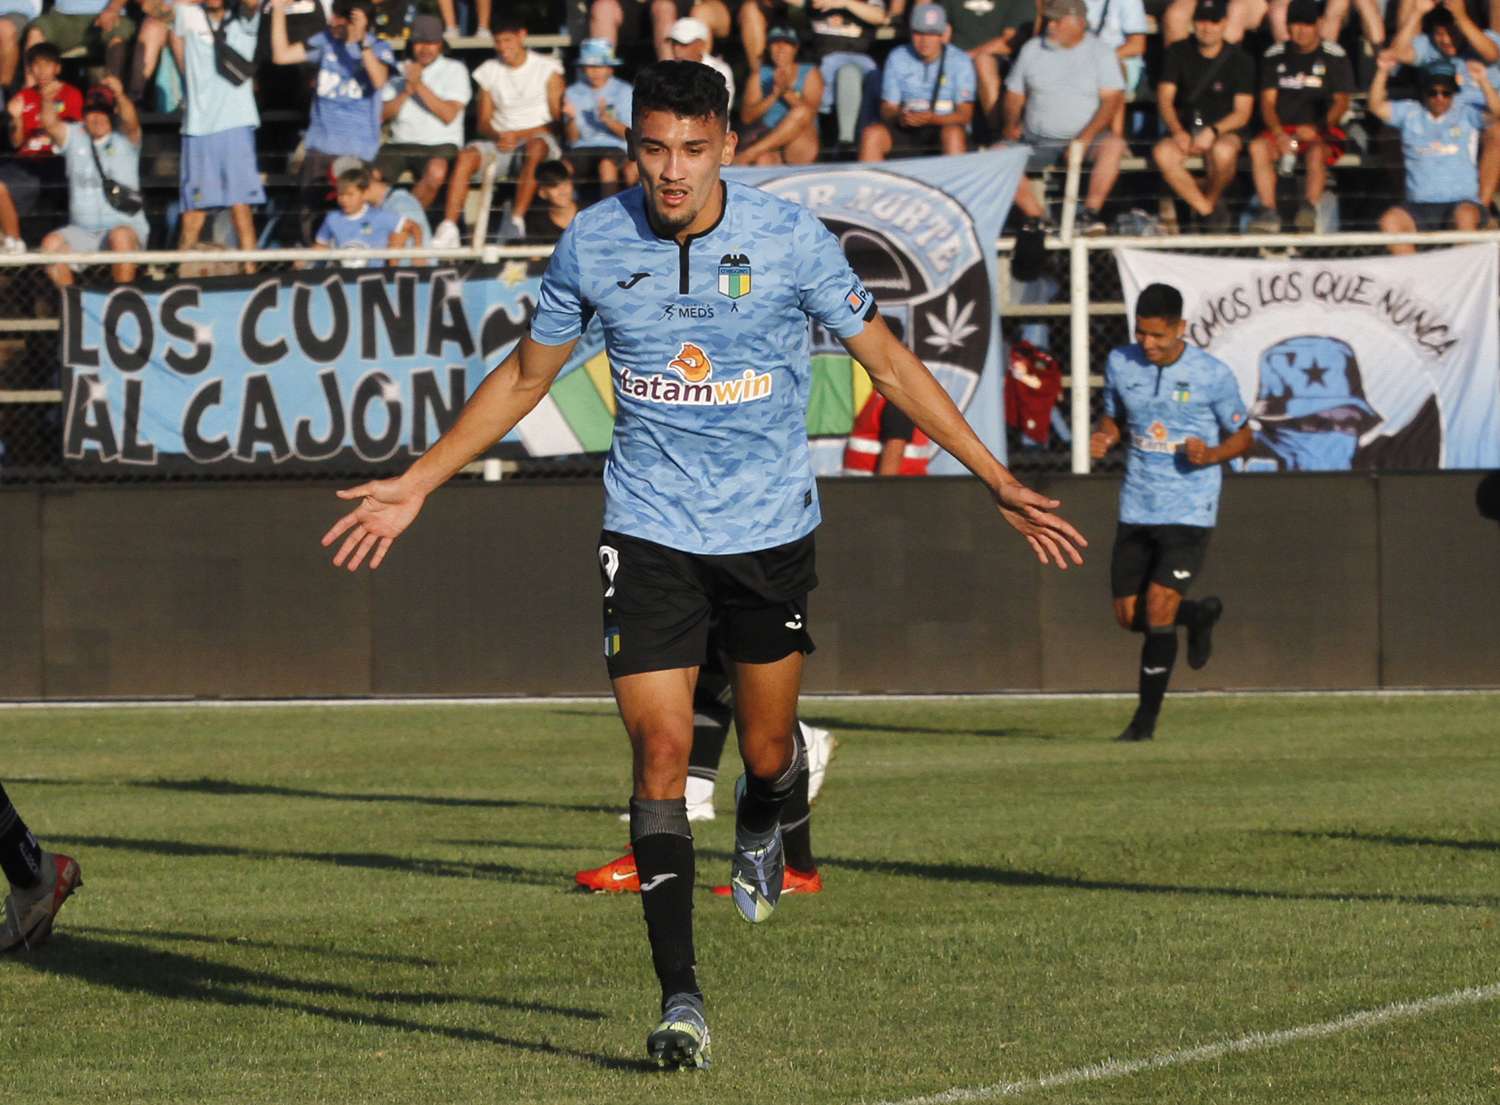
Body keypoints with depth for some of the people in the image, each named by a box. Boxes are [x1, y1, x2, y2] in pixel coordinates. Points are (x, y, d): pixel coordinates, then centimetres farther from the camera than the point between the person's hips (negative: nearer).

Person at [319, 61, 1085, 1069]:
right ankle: (680, 996, -10)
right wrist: (416, 486, 9)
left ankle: (760, 832, 50)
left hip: (771, 527, 0)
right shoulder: (592, 246, -7)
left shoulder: (790, 238, -12)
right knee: (660, 748, -11)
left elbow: (886, 359, -2)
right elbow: (526, 375, 9)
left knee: (768, 749, 11)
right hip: (650, 527, 0)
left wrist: (996, 479, -3)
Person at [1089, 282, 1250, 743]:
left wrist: (1211, 454, -19)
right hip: (1137, 510, 5)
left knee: (1157, 608, -14)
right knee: (1129, 616, 5)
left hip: (1189, 513, -5)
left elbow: (1242, 436, 2)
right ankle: (1200, 615, 36)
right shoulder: (1120, 363, 1)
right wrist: (1103, 438, -7)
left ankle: (1147, 717, 0)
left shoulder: (1213, 375, -9)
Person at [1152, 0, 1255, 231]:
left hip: (1225, 131, -2)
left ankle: (1211, 199, -7)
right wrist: (1178, 132, -20)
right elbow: (1165, 99, -1)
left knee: (1223, 151, -39)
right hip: (1185, 128, 2)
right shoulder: (1178, 53, 5)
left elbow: (1242, 113, -6)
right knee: (1163, 153, -32)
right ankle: (1209, 212, -18)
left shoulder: (1239, 60, -2)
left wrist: (1213, 132, -25)